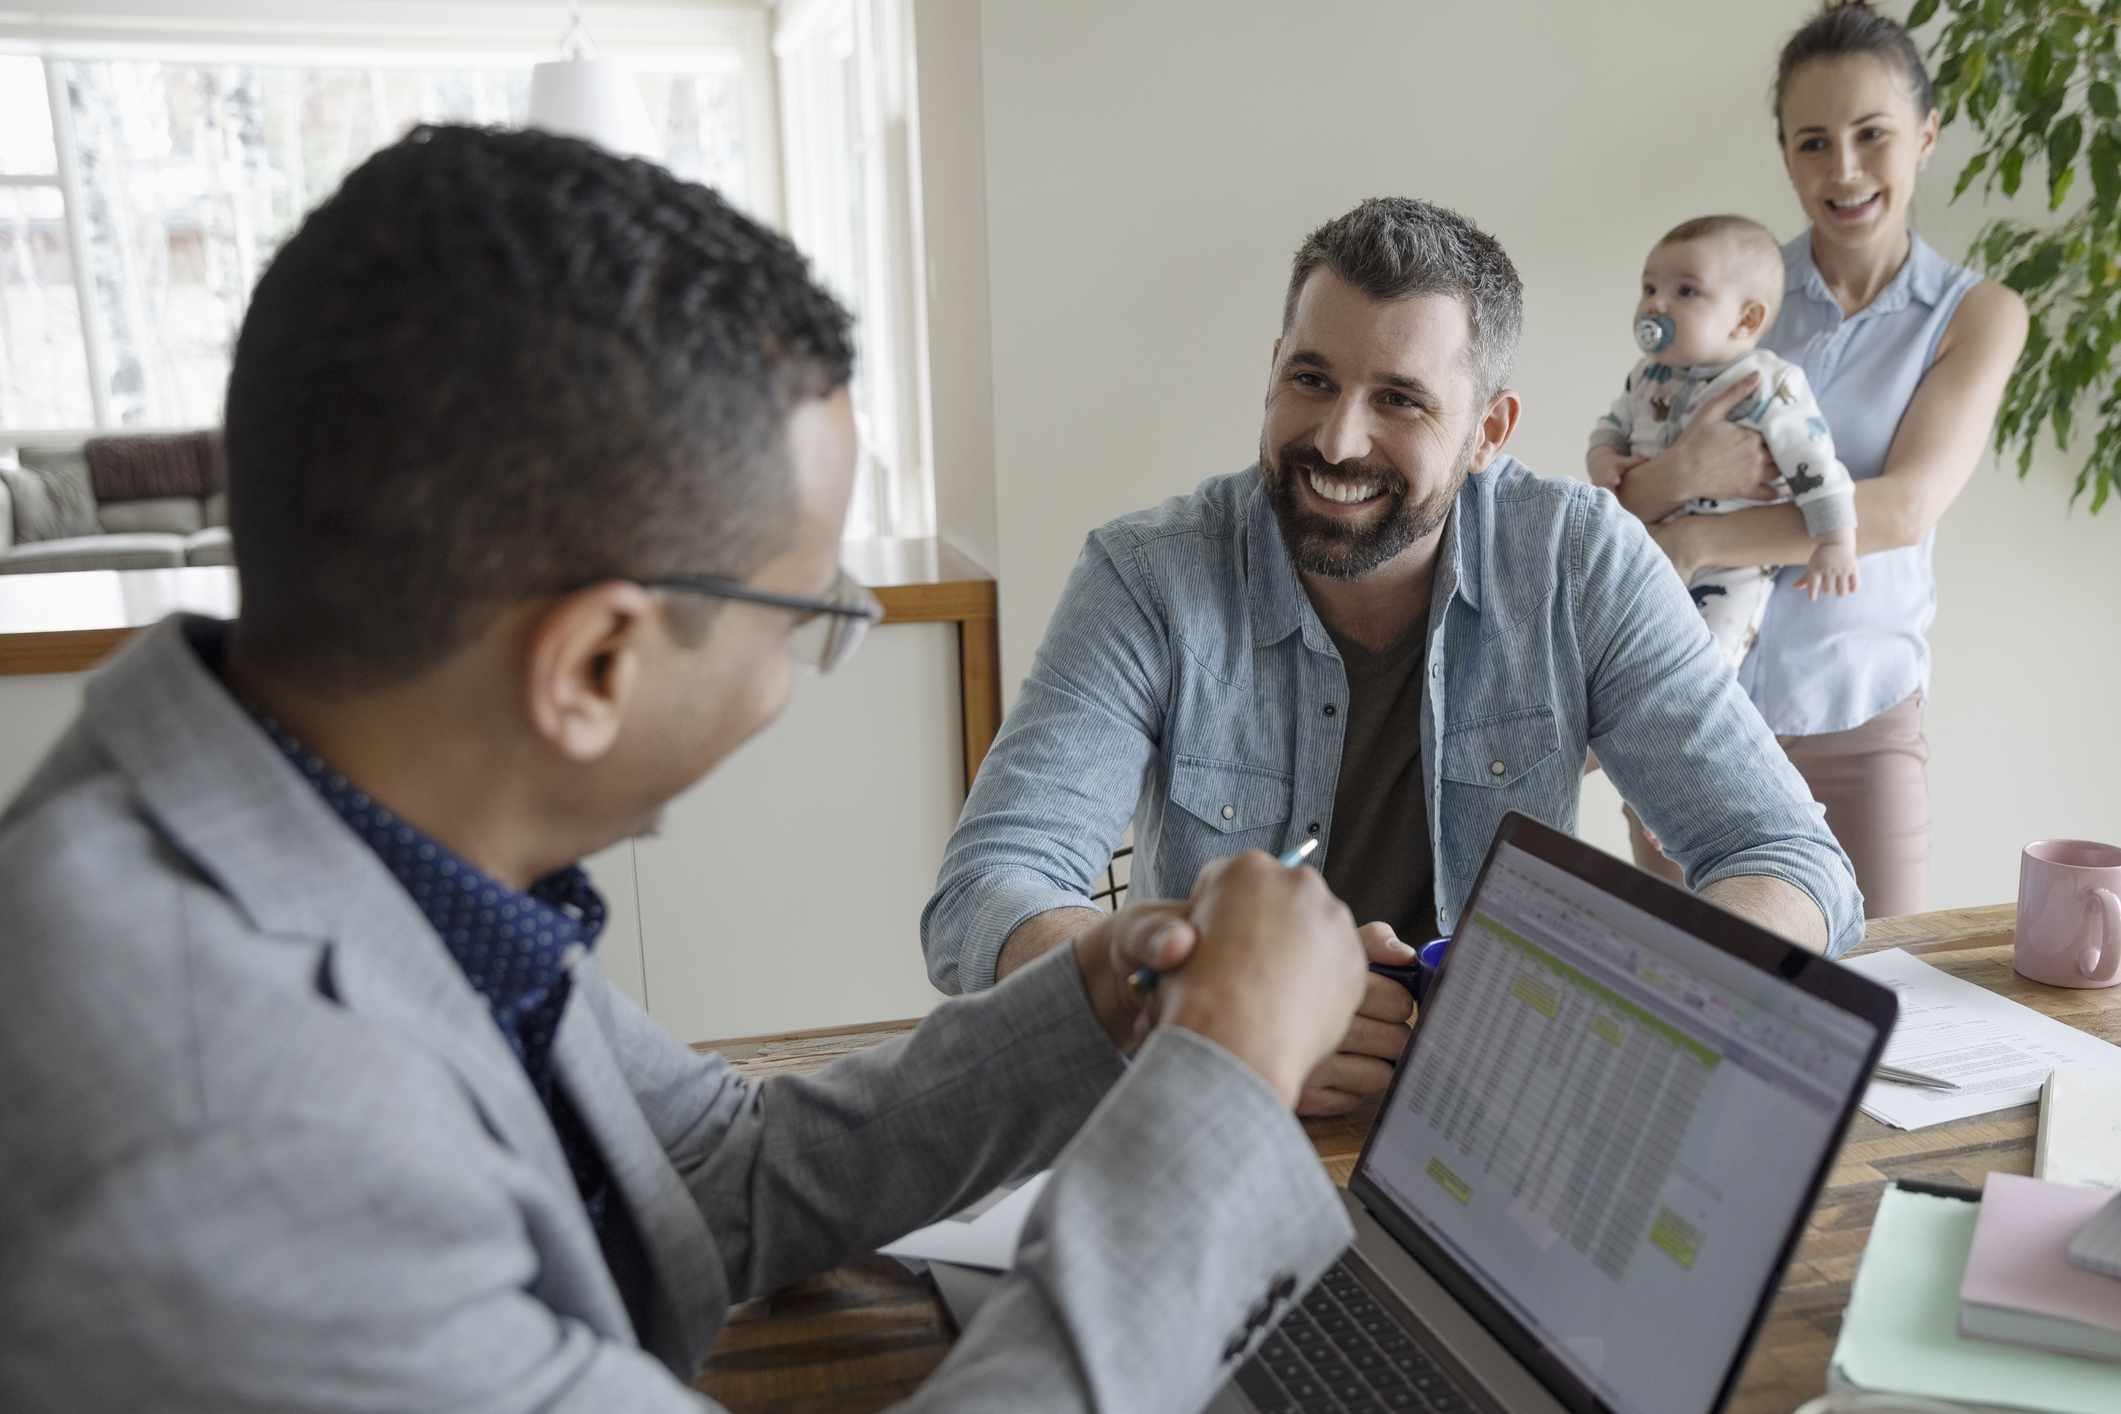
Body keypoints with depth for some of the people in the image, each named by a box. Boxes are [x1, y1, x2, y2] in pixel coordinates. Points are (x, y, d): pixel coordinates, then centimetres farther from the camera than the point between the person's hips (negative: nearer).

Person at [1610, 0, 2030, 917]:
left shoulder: (1978, 315, 2)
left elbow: (1907, 507, -13)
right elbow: (1616, 496, -2)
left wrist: (1694, 541, -21)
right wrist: (1682, 473, -24)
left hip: (1856, 712, 0)